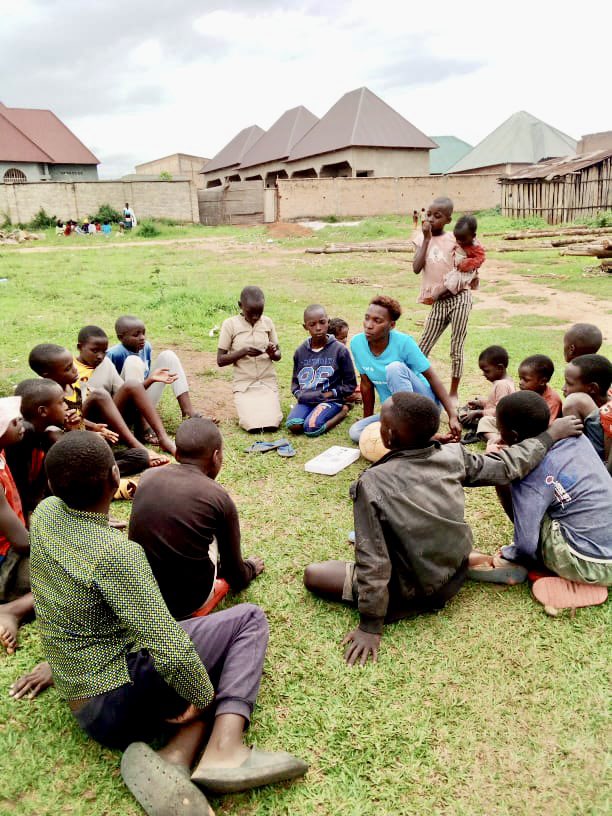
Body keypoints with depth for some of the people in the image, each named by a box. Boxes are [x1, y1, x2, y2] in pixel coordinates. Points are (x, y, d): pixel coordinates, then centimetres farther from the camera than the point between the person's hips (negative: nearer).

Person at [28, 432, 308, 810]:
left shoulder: (45, 513, -4)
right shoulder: (117, 553, -27)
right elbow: (170, 649, -28)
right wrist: (204, 696, -11)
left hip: (83, 705, 8)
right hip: (123, 695, -8)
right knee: (250, 619, 1)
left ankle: (174, 756, -6)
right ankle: (225, 747, -14)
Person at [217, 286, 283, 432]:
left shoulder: (267, 322, 2)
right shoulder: (230, 324, -6)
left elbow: (278, 356, 9)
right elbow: (220, 360, -5)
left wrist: (272, 353, -15)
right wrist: (243, 352, -21)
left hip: (268, 383, 2)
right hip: (243, 385, -2)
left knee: (271, 424, -19)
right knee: (254, 426, -21)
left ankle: (266, 407, 15)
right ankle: (246, 407, 13)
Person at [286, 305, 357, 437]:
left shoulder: (339, 350, -5)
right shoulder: (300, 352, 6)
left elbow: (350, 384, 0)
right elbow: (295, 381, 16)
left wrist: (327, 395, -11)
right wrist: (299, 395, -6)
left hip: (330, 400, -3)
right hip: (306, 399, 3)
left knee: (312, 428, -28)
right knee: (293, 425, -26)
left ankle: (342, 411, -2)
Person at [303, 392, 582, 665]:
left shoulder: (372, 484, -28)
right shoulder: (453, 455, -17)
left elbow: (373, 561, -25)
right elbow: (508, 466, -2)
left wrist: (370, 627, -14)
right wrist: (551, 433, 13)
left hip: (417, 592, -6)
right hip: (457, 576, 6)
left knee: (312, 575, 2)